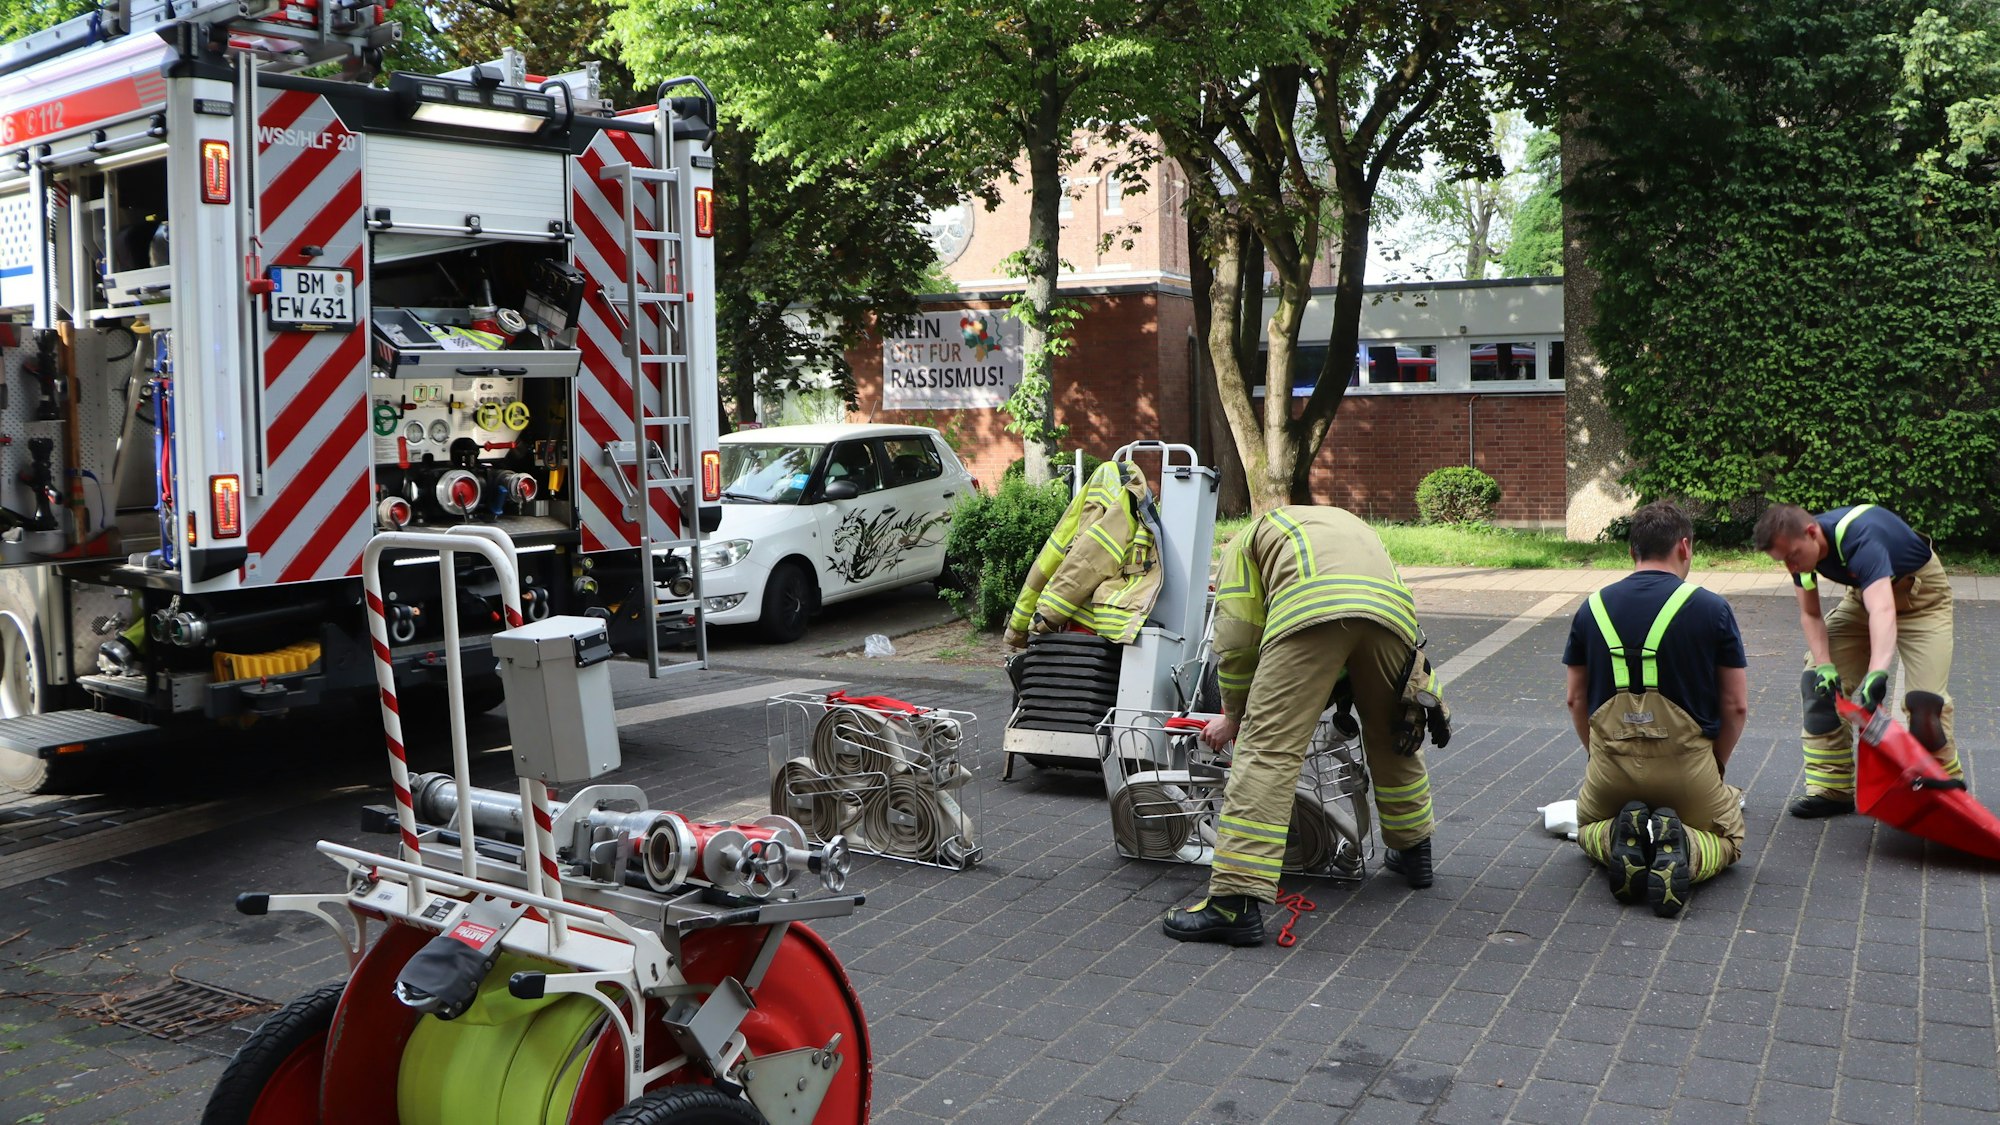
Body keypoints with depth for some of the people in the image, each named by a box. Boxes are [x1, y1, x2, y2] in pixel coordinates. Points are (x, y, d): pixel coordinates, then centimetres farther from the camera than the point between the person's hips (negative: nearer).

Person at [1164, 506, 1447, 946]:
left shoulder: (1248, 538, 30)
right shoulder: (1347, 523, 46)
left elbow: (1237, 642, 19)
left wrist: (1234, 715, 31)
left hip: (1310, 612, -5)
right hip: (1393, 608, 6)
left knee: (1268, 749, -8)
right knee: (1391, 736, 28)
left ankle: (1236, 902, -15)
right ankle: (1413, 851, 45)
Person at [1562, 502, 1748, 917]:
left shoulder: (1593, 607, 2)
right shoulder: (1711, 608, -6)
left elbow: (1576, 699, 10)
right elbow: (1736, 705, -1)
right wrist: (1716, 766, 16)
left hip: (1609, 762, 2)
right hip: (1686, 763, -2)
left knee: (1588, 828, 33)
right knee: (1727, 836, 27)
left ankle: (1618, 838, -5)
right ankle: (1685, 852, -9)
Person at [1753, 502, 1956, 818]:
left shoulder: (1859, 540, -41)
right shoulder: (1800, 545, -19)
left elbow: (1883, 611, -56)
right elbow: (1810, 614, -8)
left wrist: (1876, 674, -70)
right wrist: (1824, 665, -25)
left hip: (1921, 592, -7)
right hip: (1863, 593, 7)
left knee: (1925, 696, -18)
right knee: (1819, 680, -4)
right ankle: (1832, 789, 2)